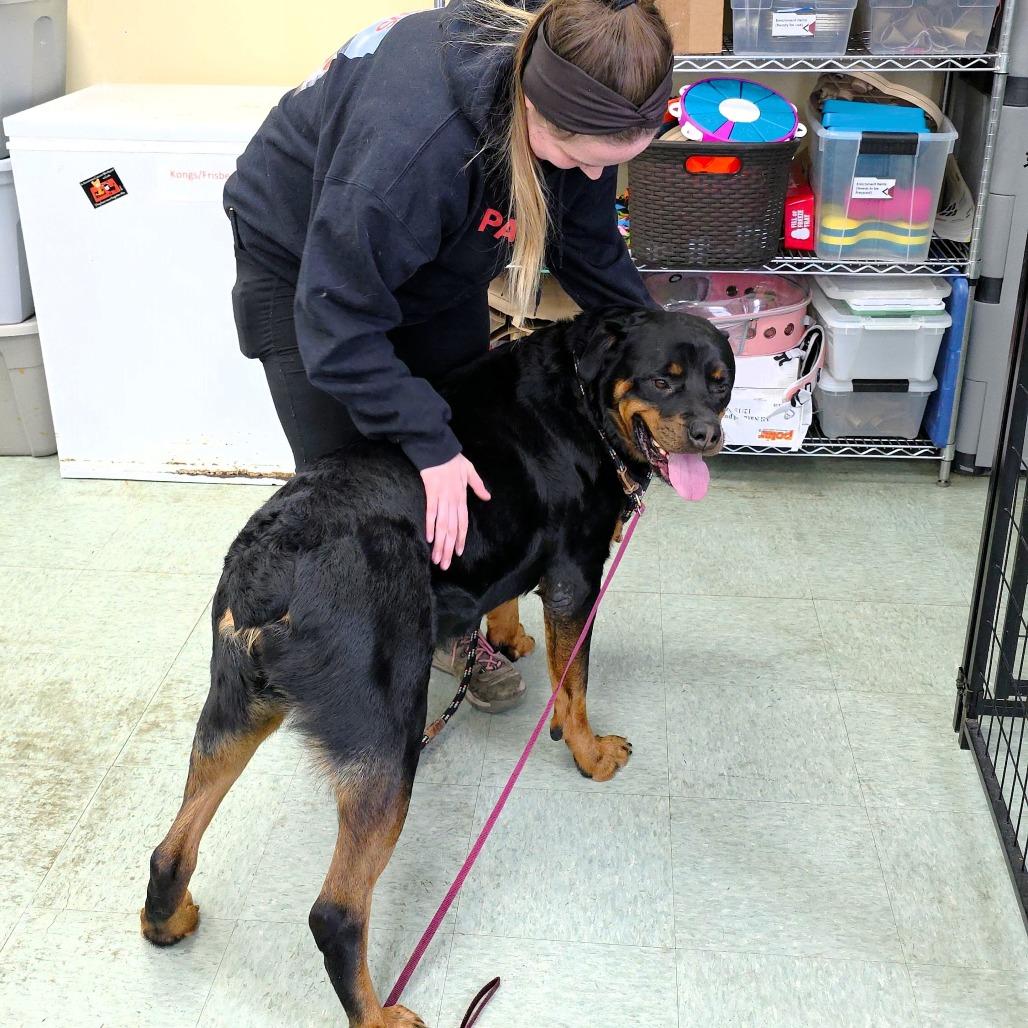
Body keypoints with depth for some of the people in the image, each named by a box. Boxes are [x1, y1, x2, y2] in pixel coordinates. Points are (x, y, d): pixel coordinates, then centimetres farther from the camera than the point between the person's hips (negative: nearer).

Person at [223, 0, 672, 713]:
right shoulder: (414, 135, -45)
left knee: (467, 447, 6)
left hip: (438, 260, 6)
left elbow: (591, 248, -5)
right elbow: (338, 317, -37)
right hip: (303, 264, -6)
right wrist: (428, 444, -38)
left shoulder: (580, 116, -24)